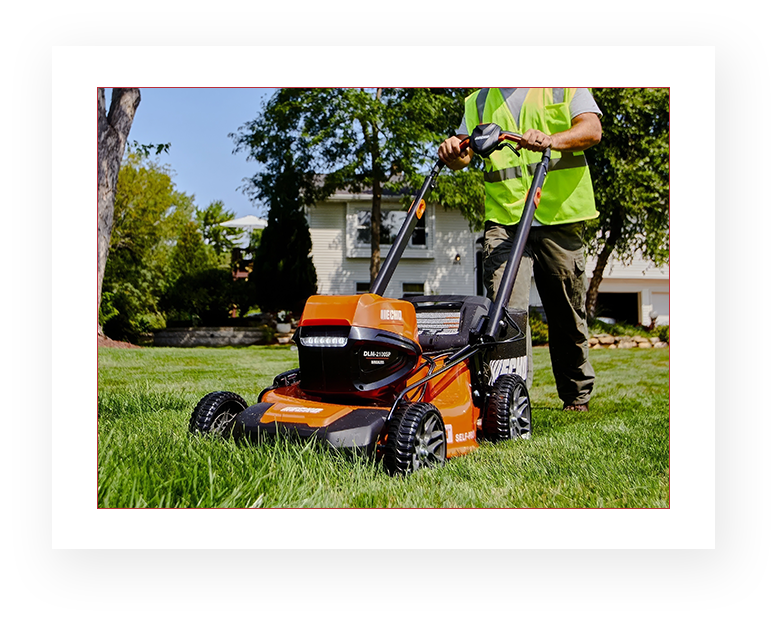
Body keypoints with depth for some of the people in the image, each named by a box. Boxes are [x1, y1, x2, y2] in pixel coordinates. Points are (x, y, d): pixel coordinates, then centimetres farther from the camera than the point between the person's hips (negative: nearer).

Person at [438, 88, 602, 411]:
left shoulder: (566, 87, 10)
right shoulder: (479, 101, 19)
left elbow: (592, 129, -7)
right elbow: (462, 154, 9)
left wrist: (552, 139, -28)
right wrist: (453, 151, -16)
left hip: (559, 218, -1)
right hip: (504, 219, 1)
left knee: (567, 315, 8)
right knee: (505, 306, -17)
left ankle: (577, 397, 25)